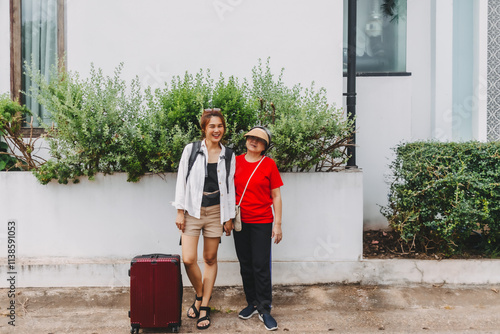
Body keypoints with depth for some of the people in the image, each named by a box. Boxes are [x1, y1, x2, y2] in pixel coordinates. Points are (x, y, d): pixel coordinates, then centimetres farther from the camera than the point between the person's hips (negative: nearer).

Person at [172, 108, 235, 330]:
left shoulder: (228, 156, 5)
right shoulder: (191, 150, 0)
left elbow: (229, 187, 9)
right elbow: (181, 181, 1)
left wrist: (229, 216, 7)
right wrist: (180, 211, -4)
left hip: (216, 212, 2)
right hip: (193, 211, -1)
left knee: (210, 259, 7)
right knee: (188, 259, -8)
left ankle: (204, 307, 20)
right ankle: (199, 295, 21)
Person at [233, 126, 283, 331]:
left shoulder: (269, 164, -2)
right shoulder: (236, 161, 4)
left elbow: (276, 196, -1)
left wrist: (278, 224, -4)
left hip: (262, 222, -3)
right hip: (240, 221, 3)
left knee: (261, 266, -3)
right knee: (245, 265, 11)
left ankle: (264, 310, 10)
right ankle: (252, 303, 27)